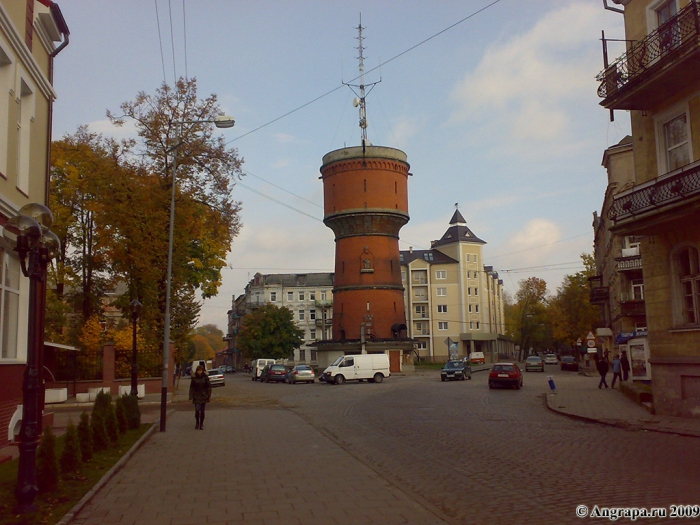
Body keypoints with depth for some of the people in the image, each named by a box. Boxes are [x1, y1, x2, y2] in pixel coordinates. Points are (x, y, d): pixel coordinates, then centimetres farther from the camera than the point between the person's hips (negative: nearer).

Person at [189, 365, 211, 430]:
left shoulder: (205, 377, 0)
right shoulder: (194, 378, 0)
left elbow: (209, 387, 3)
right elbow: (191, 388, 1)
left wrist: (209, 395, -4)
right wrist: (191, 397, -4)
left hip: (203, 396, 1)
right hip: (196, 397, -1)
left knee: (202, 411, 5)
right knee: (197, 410, -12)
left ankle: (201, 424, 17)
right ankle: (197, 423, 9)